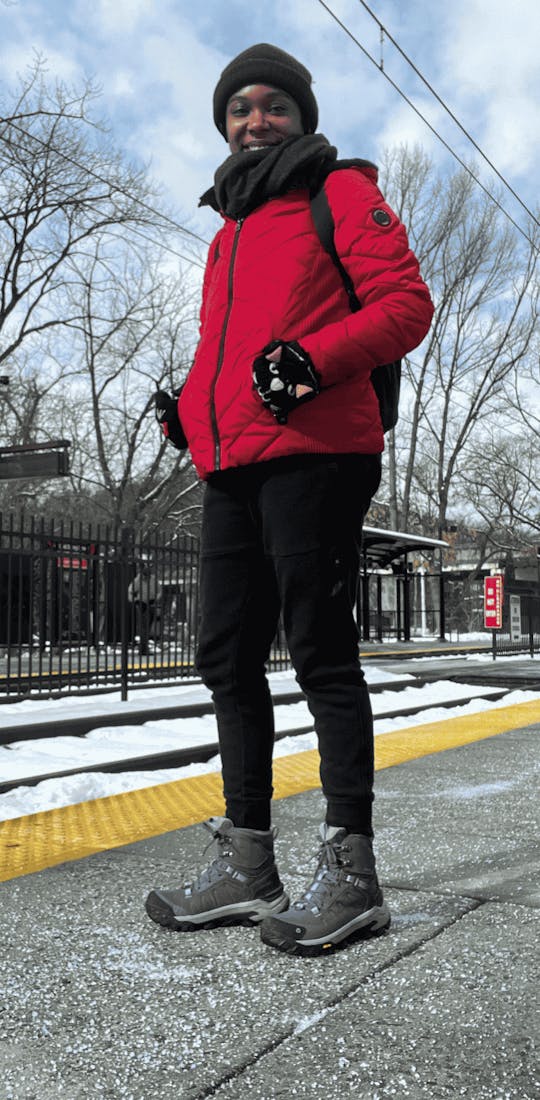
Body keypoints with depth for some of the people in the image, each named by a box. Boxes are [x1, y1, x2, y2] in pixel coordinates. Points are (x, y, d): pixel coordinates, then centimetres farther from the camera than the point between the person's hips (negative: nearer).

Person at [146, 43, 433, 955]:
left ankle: (350, 870, 1)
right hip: (229, 468, 8)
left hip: (313, 454, -7)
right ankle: (246, 867, 14)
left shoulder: (342, 191, 9)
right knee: (228, 659, 5)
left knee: (321, 653, -9)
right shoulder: (227, 233, 30)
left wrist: (312, 357, -19)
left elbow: (406, 302, -3)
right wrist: (187, 406, 12)